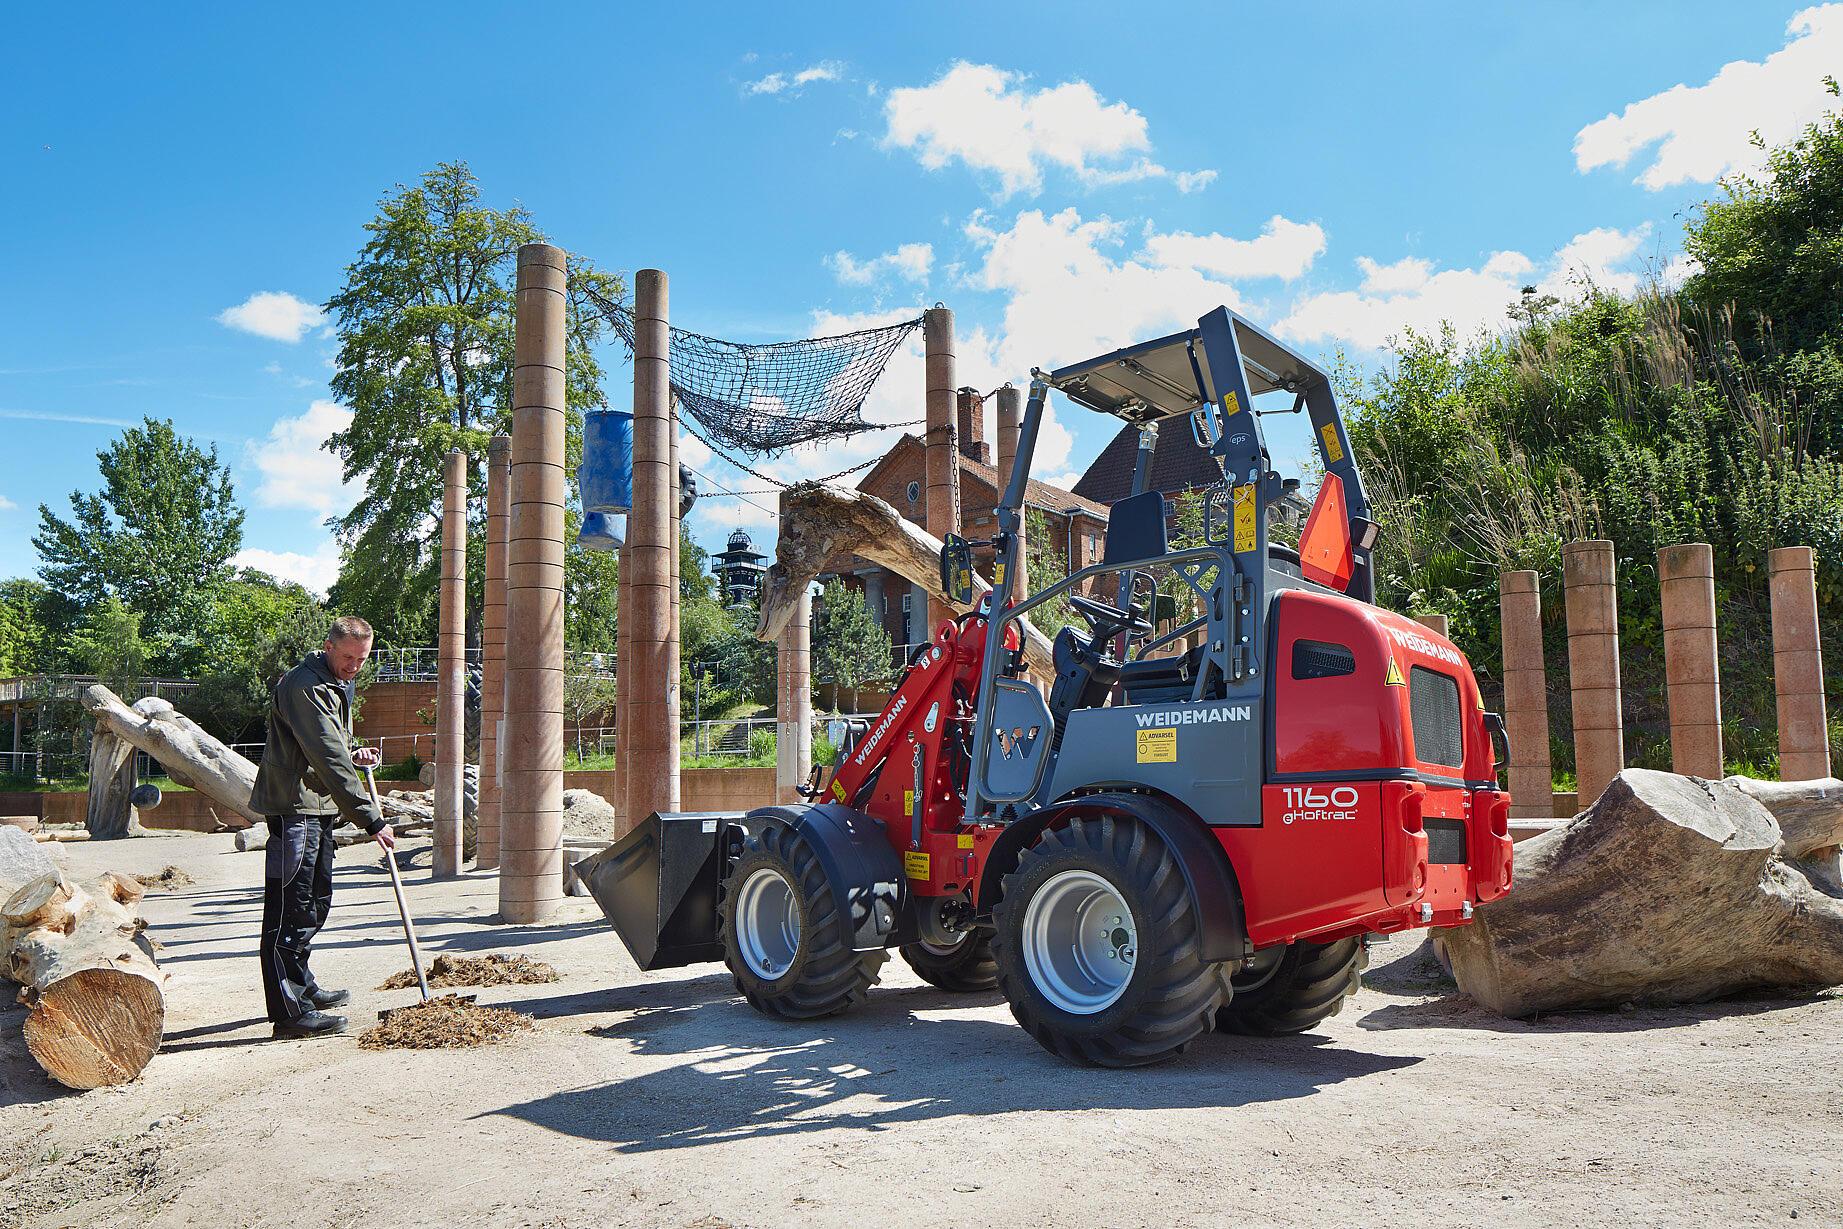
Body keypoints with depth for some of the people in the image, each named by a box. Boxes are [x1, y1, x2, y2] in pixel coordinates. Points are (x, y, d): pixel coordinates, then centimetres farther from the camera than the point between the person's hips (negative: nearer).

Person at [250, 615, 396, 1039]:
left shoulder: (336, 686, 16)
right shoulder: (304, 686, -17)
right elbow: (328, 759, -23)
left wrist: (354, 756, 6)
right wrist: (372, 819, -23)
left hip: (318, 809, 10)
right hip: (293, 808, -10)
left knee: (316, 902, 19)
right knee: (290, 908, -8)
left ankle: (301, 986, 32)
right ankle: (290, 1011, -7)